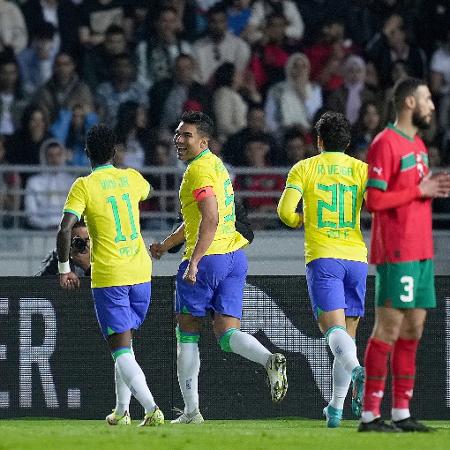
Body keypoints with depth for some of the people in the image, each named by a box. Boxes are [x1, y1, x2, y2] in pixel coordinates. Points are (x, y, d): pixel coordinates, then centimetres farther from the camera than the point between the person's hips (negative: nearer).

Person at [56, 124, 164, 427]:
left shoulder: (84, 186, -8)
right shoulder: (131, 178, 6)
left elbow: (65, 230, -16)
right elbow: (147, 191, 32)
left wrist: (64, 268, -4)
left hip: (108, 277, -5)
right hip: (140, 273, 5)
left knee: (121, 350, -6)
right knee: (124, 344, 21)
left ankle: (152, 409, -22)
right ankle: (121, 411, 22)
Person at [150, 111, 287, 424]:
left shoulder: (199, 170, -13)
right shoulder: (215, 164, 18)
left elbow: (210, 220, -24)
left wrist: (193, 262, -28)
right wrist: (167, 244, 37)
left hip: (208, 258, -8)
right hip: (234, 257, 8)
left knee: (187, 334, 6)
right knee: (228, 334, 3)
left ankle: (191, 410, 7)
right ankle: (270, 360, -25)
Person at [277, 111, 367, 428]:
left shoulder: (305, 168, 4)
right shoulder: (362, 169, 8)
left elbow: (285, 210, -6)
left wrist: (300, 222, 15)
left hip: (322, 257, -3)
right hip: (356, 258, 3)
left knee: (333, 329, -13)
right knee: (348, 334, 12)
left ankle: (357, 370, -44)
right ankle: (336, 408, 12)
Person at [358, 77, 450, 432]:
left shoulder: (418, 144, 17)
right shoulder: (386, 143, -12)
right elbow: (373, 200, -18)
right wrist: (419, 191, -15)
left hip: (421, 252, 9)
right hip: (397, 253, -9)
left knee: (413, 329, 8)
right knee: (388, 329, -8)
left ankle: (402, 412, 12)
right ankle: (370, 414, -6)